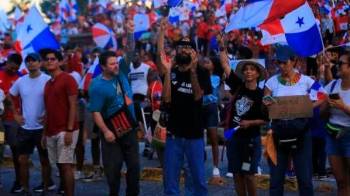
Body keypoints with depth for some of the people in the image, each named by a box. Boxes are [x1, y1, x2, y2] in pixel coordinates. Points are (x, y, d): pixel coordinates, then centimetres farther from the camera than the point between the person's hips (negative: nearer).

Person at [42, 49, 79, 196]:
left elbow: (73, 106, -11)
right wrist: (45, 133, 16)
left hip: (65, 131, -7)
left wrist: (69, 130, -18)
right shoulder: (48, 84, 18)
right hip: (52, 132, 7)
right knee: (60, 166, 9)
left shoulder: (67, 79, -6)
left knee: (66, 166, -9)